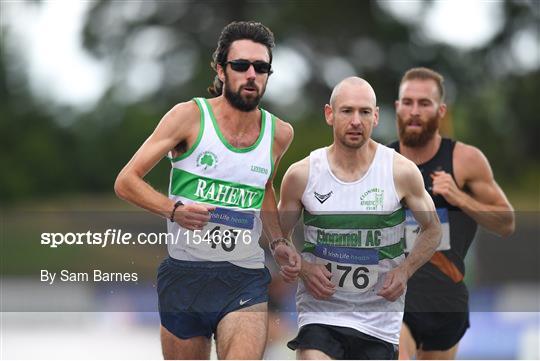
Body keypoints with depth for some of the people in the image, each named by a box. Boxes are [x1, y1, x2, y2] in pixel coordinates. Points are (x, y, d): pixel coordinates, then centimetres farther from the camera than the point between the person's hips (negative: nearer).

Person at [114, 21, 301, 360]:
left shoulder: (279, 133, 6)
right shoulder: (190, 116, -5)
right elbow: (126, 181, -4)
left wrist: (278, 241, 12)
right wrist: (174, 210, -20)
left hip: (245, 280, 1)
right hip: (184, 273, -1)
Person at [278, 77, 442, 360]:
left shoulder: (402, 172, -5)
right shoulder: (302, 174, -4)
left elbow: (432, 230, 9)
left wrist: (405, 270, -8)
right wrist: (303, 269, -9)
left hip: (379, 317, 1)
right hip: (320, 308, -1)